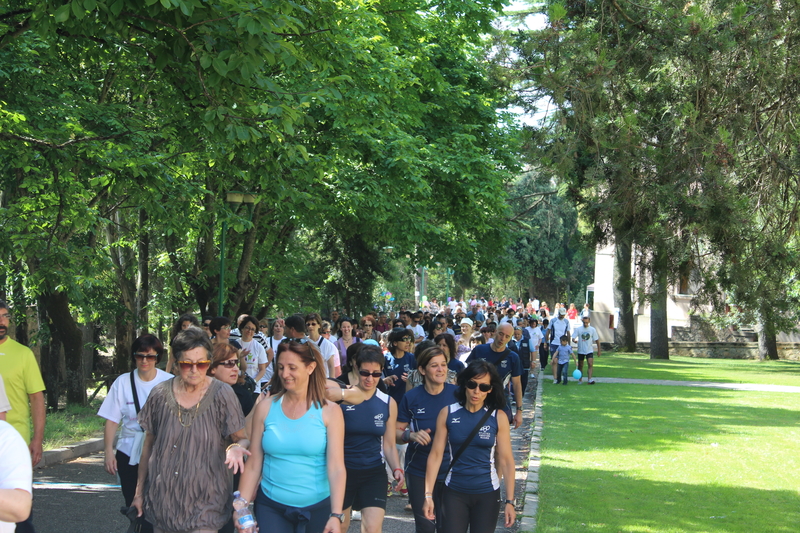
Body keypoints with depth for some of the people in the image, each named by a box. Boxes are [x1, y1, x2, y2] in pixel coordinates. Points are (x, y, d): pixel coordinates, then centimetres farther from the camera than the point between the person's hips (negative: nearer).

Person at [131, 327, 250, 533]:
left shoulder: (222, 394, -8)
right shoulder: (160, 394, -2)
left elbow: (242, 438, -4)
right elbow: (148, 444, 8)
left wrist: (237, 447, -27)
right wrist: (139, 490, 11)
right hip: (162, 499, 3)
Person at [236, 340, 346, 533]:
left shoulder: (329, 411, -5)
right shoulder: (265, 408, 0)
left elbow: (336, 468, -12)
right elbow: (253, 465, 1)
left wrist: (336, 515, -19)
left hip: (318, 508, -1)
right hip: (271, 507, 1)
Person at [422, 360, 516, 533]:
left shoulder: (498, 418, -5)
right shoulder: (447, 414, -3)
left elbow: (506, 460, -4)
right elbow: (436, 455, -3)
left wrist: (510, 501, -6)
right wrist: (428, 494, -5)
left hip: (487, 494, 0)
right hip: (454, 493, 0)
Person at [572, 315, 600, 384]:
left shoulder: (592, 329, -1)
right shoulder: (578, 329, -2)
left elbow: (597, 340, 6)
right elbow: (573, 338, -6)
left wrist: (599, 350, 7)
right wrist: (574, 340, -31)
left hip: (589, 351, -1)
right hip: (581, 350, 1)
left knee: (590, 364, -17)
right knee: (580, 366, 9)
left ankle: (589, 379, -22)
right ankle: (580, 379, 23)